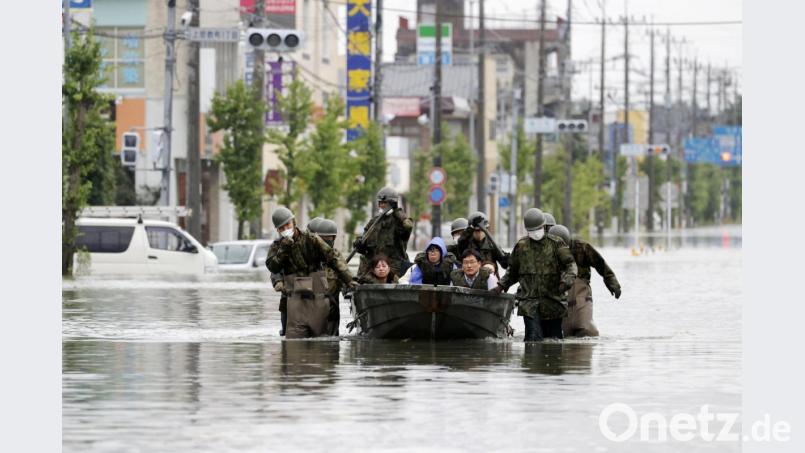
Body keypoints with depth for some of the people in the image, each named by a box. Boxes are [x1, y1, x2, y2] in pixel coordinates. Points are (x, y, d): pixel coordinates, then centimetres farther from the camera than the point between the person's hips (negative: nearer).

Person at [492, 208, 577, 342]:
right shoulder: (521, 246, 10)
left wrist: (566, 281, -21)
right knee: (533, 337, -15)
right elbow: (513, 272, 22)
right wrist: (501, 286, 9)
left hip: (552, 300, 0)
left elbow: (570, 264, -1)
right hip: (529, 302, 0)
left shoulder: (556, 244, 3)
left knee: (553, 338, 6)